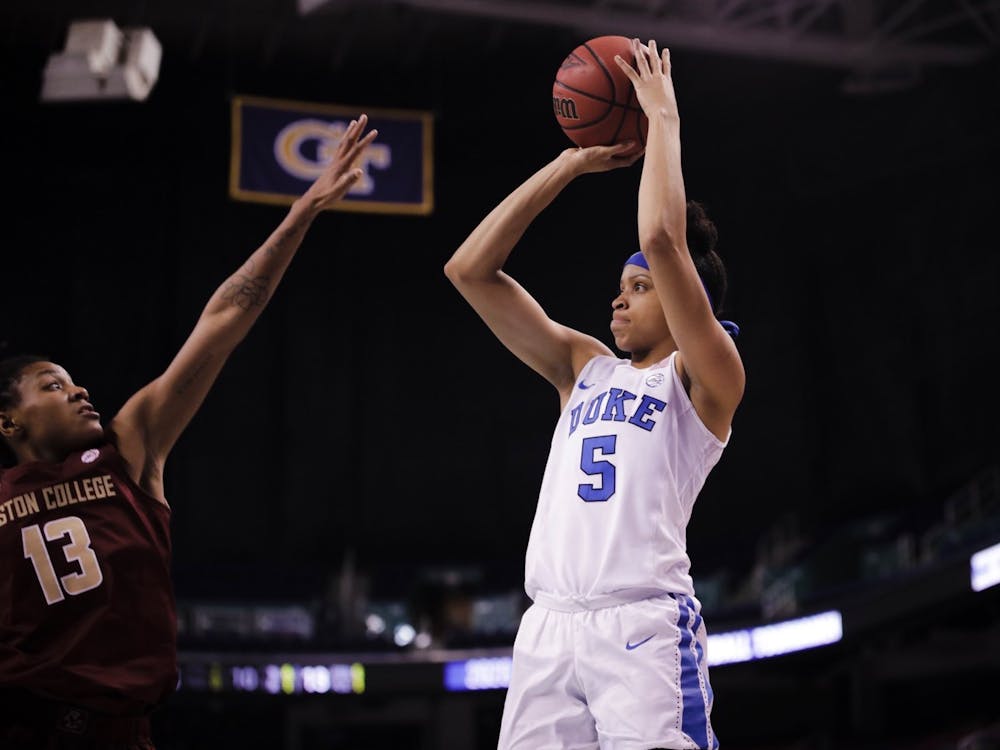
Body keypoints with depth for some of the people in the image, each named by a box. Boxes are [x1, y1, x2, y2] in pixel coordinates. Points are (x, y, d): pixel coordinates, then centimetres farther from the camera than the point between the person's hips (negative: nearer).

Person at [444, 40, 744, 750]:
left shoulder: (704, 379, 5)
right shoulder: (585, 368, 22)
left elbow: (663, 239, -11)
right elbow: (470, 270, 17)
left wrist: (663, 116, 1)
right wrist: (575, 161, 17)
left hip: (644, 628, -6)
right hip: (548, 628, 6)